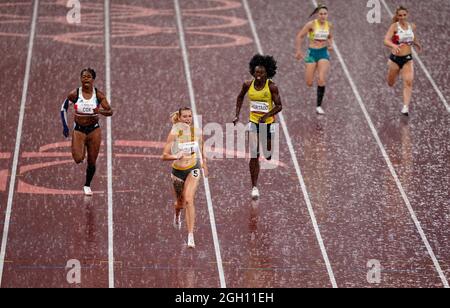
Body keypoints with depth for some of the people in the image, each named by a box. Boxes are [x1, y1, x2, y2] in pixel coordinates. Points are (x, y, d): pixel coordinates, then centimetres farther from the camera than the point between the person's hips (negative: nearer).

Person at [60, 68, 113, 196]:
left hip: (94, 130, 1)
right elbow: (64, 108, 6)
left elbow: (110, 112, -9)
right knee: (78, 159, -17)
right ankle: (80, 150, 21)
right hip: (79, 130, -1)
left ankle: (87, 185, 27)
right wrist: (65, 126, 1)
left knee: (92, 161, 5)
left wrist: (100, 111, -30)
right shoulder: (74, 94, -8)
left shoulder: (98, 95, -7)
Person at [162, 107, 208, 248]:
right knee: (180, 202, 17)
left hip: (193, 169, 0)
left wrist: (204, 165, 21)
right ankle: (177, 215, 57)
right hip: (178, 170, 0)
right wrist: (175, 156, -37)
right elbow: (164, 156, -18)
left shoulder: (197, 132, -6)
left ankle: (190, 236, -21)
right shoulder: (174, 134, -14)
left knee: (189, 200, -19)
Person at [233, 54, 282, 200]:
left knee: (268, 156, 11)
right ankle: (254, 187, 0)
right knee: (254, 156, -6)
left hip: (268, 122, -1)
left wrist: (267, 115, -29)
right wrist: (237, 115, 6)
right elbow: (240, 97, 13)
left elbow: (279, 106, -14)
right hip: (253, 122, 2)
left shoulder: (272, 87, -15)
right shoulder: (248, 85, -6)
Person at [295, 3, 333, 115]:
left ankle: (319, 106, -9)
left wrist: (330, 45, 0)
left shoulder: (329, 25, 1)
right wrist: (298, 51, -4)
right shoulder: (311, 24, -11)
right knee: (309, 83, 3)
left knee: (322, 80, -18)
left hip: (324, 53, 2)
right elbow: (299, 36, -4)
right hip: (312, 53, -2)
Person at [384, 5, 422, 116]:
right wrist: (394, 45, -45)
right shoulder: (394, 26, -12)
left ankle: (406, 107, -23)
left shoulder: (412, 26, 2)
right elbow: (386, 41, -27)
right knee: (390, 84, 16)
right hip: (395, 58, -2)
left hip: (407, 59, 2)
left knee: (408, 82, -18)